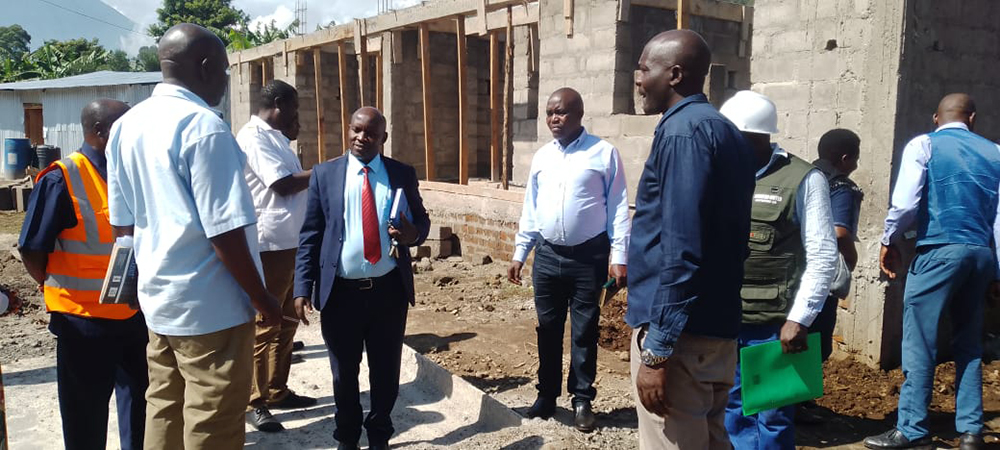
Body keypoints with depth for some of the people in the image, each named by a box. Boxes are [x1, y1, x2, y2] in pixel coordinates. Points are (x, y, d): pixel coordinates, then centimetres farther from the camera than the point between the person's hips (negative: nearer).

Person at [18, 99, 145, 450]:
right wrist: (62, 292, -3)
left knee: (141, 409, 19)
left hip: (134, 315, 6)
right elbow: (31, 250, -11)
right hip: (84, 320, -6)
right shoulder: (62, 179, -15)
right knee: (86, 420, 13)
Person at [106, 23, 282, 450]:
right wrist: (262, 298, -10)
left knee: (164, 415, 18)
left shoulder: (127, 126, 7)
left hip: (157, 299, 8)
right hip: (208, 306, -8)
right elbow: (225, 232, -21)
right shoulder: (203, 127, -18)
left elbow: (123, 222, 13)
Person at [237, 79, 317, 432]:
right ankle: (254, 402, 10)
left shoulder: (274, 137, 17)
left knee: (286, 320, 16)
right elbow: (282, 184, -19)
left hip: (290, 241, 10)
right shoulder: (253, 138, -13)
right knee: (265, 324, -2)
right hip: (269, 244, -10)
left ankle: (277, 391, 28)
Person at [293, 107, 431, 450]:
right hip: (341, 291, 0)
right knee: (344, 372, 15)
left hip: (389, 290, 1)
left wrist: (413, 233, -14)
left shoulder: (403, 174, 3)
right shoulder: (325, 173, 0)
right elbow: (310, 235, -1)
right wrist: (303, 288, -8)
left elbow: (422, 219, 11)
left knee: (386, 369, 14)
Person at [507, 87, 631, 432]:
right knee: (548, 329, 13)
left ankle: (582, 400, 23)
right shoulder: (541, 157, 8)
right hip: (547, 255, 4)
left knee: (584, 331, 7)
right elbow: (530, 209, 13)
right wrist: (519, 254, 12)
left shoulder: (604, 153, -5)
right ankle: (546, 395, 28)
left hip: (588, 256, -4)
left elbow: (618, 208, -6)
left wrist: (619, 257, -11)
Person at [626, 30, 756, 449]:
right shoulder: (726, 132, 15)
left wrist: (658, 350, -20)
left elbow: (681, 250, -22)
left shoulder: (682, 130, -14)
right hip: (716, 328, 10)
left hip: (681, 333, -9)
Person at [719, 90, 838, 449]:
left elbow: (822, 257, -7)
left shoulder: (803, 180, -5)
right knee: (732, 412, 14)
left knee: (771, 418, 7)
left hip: (773, 324, -4)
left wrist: (799, 319, -12)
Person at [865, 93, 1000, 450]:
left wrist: (889, 242, 4)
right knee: (969, 343, 15)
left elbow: (904, 203, -12)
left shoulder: (923, 146, 0)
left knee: (920, 343, 0)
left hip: (938, 252, -5)